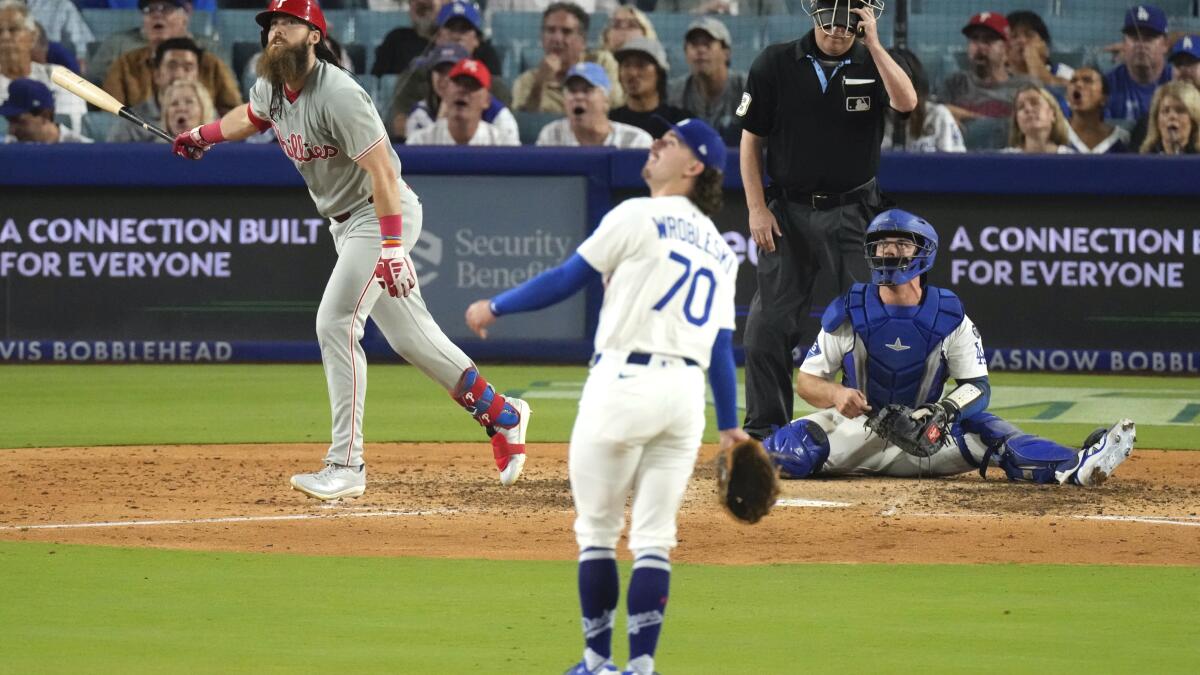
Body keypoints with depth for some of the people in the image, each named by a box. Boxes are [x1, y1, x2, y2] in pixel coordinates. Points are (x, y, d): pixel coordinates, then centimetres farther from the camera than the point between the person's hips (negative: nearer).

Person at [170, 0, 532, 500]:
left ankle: (346, 466, -14)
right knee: (408, 334, 13)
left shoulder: (337, 94, -25)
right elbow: (251, 116, 30)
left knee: (336, 324, -16)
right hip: (347, 221, 9)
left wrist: (391, 248, -33)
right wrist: (203, 135, 16)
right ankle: (501, 415, 27)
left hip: (383, 216, -9)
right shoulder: (272, 89, 2)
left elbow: (382, 171, -29)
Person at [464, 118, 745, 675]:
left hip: (624, 383, -6)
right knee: (654, 539, 6)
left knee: (597, 530, 6)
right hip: (687, 394, 6)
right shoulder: (719, 249, 17)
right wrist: (730, 425, 14)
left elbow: (567, 279, -1)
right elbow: (723, 343, 14)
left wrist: (496, 307, 11)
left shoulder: (638, 217, -3)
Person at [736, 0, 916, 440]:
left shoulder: (873, 65, 1)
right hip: (788, 212, 0)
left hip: (853, 217, 0)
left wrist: (873, 43, -22)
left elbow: (907, 103, -20)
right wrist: (757, 209, -4)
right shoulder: (775, 64, -1)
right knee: (770, 325, -4)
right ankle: (763, 435, 4)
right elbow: (751, 140, 3)